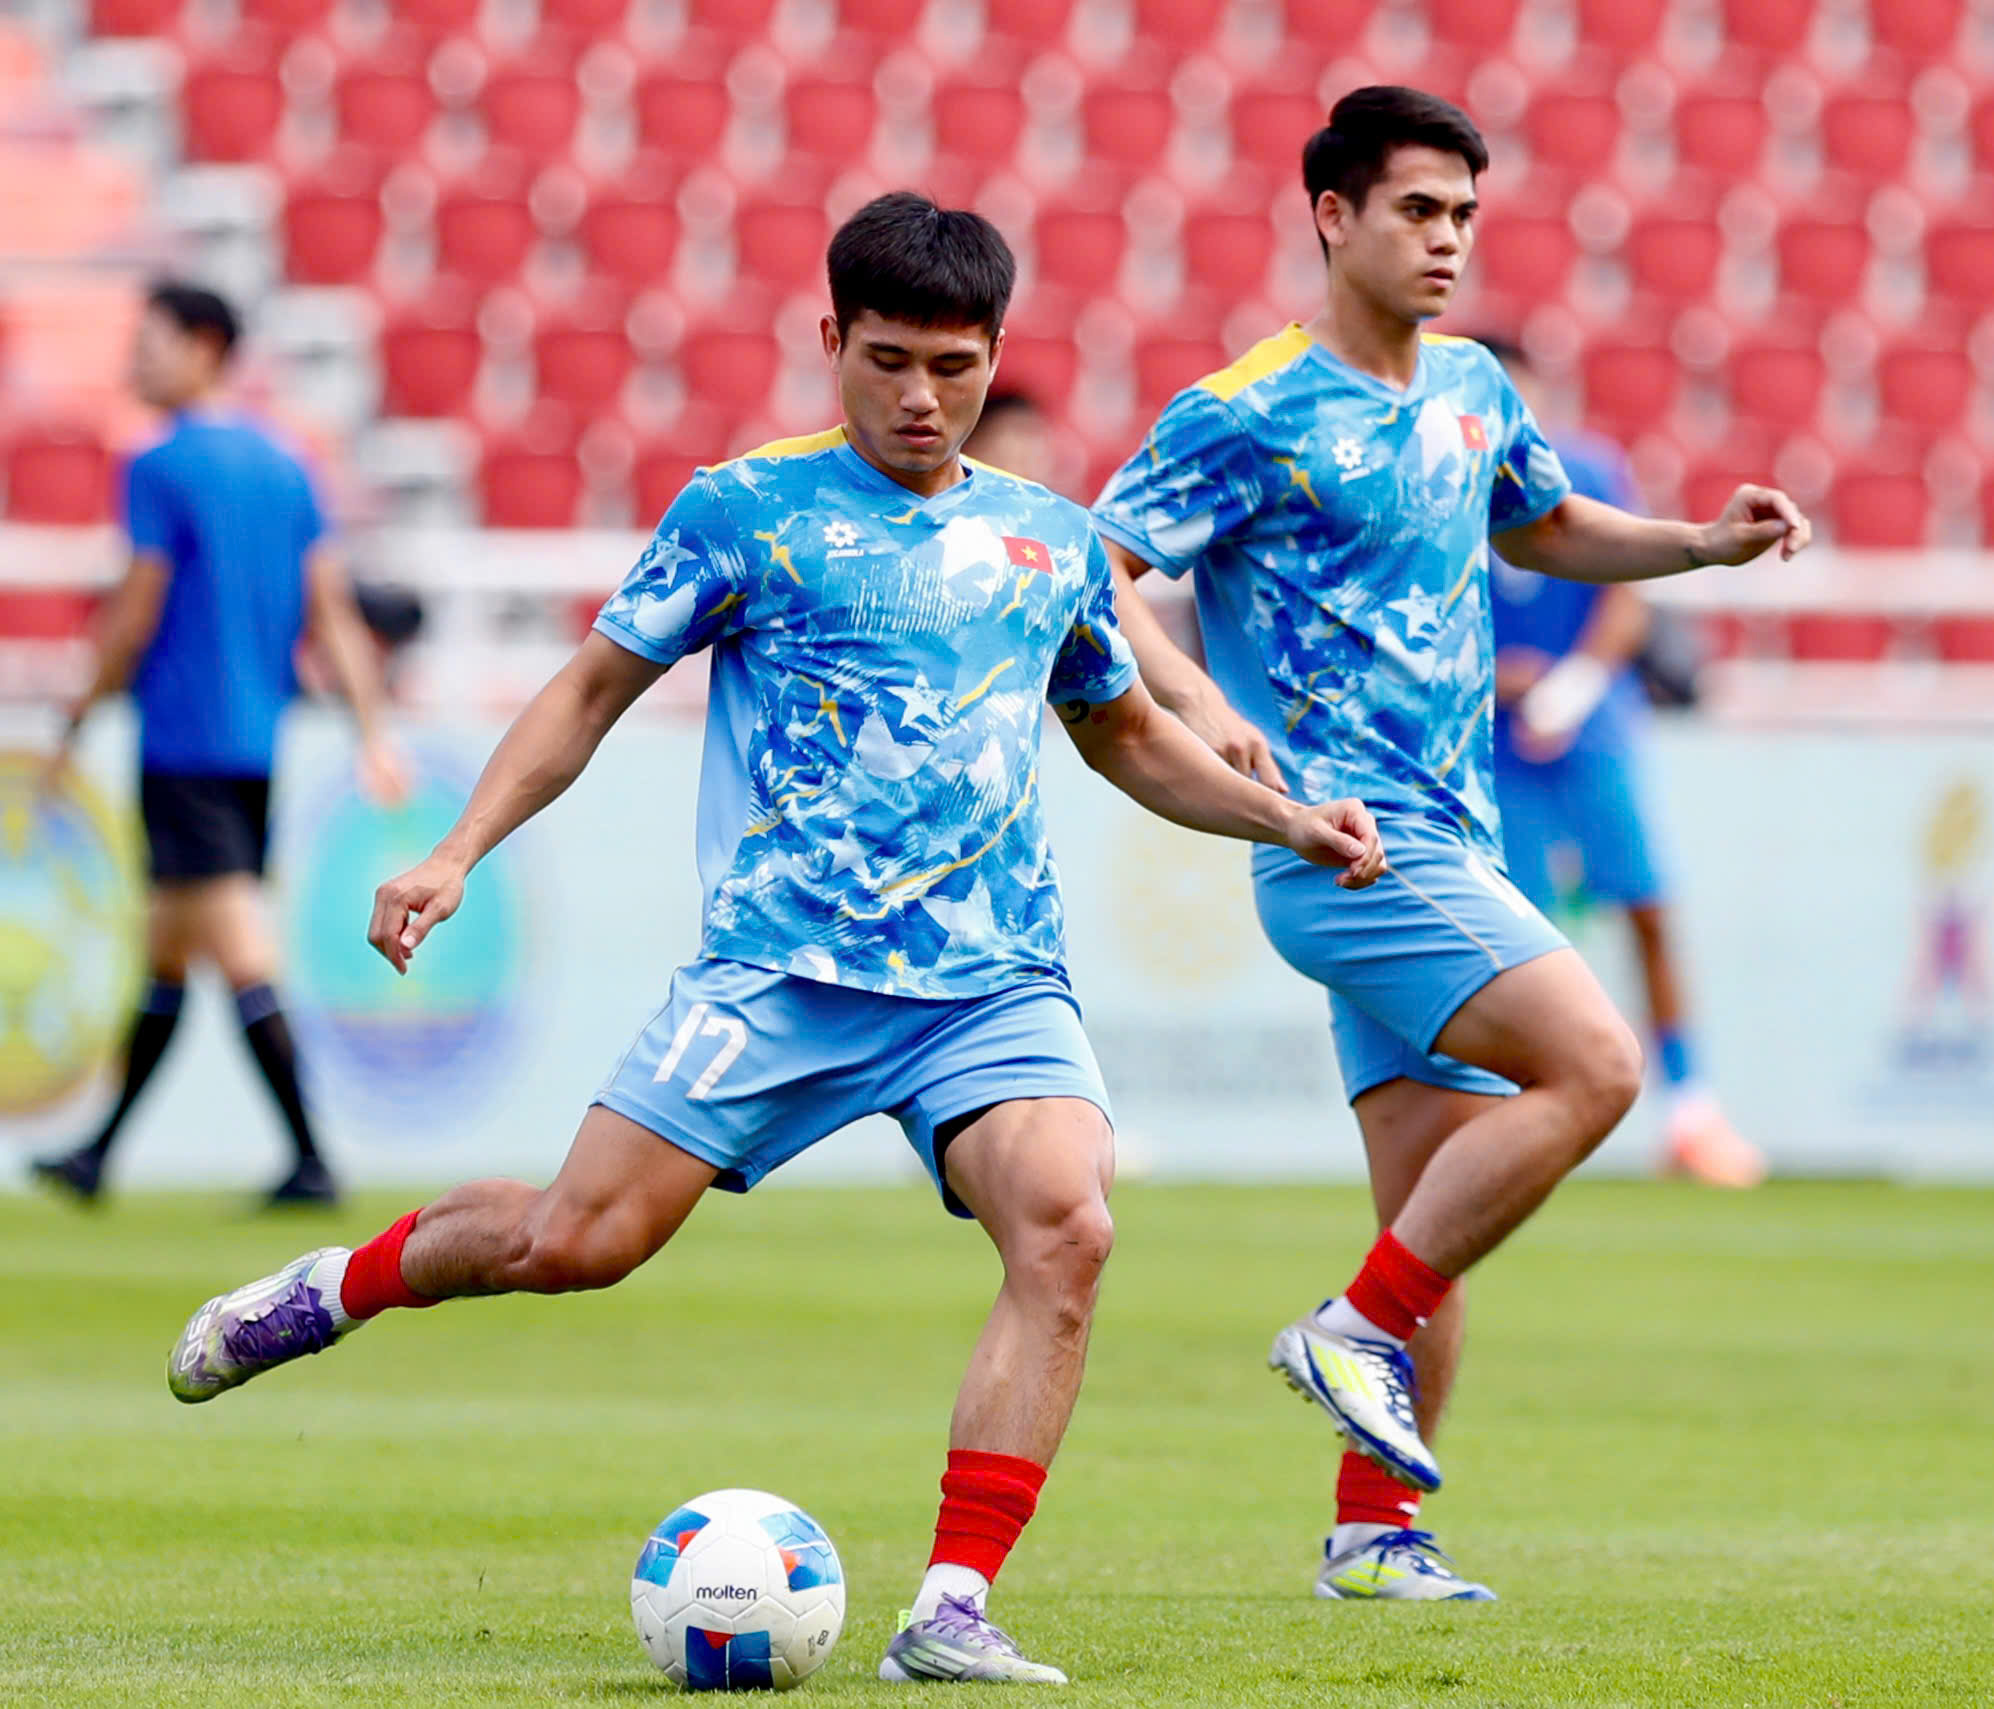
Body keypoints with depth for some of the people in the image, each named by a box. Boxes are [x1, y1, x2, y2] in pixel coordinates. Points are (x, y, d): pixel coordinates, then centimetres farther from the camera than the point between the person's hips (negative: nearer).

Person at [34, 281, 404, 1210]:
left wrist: (76, 723, 1)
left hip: (184, 742, -8)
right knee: (167, 951, 15)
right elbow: (331, 610, 9)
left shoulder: (159, 469, -9)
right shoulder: (284, 467, 12)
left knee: (241, 956, -11)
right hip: (259, 741, 8)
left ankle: (311, 1159, -17)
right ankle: (101, 1152, 23)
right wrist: (372, 730, 6)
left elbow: (135, 615, -10)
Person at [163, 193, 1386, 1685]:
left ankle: (951, 1614, -21)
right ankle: (343, 1285, 25)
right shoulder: (747, 509, 3)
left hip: (995, 983, 3)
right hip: (779, 967, -3)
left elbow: (1127, 735, 31)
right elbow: (595, 690, 8)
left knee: (1067, 1227, -24)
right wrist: (458, 855, -3)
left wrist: (1287, 819, 17)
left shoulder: (1050, 541, 16)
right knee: (579, 1239, -9)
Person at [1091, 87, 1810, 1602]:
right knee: (1593, 1065, -21)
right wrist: (1195, 700, -29)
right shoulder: (1249, 418, -9)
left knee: (1442, 1213, 5)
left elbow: (1543, 529, 32)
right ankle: (1357, 1334, -12)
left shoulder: (1471, 390, 14)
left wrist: (1708, 544, 16)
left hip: (1449, 854, 8)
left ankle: (1375, 1531, 9)